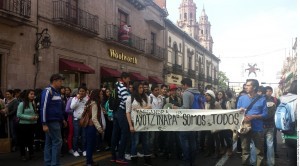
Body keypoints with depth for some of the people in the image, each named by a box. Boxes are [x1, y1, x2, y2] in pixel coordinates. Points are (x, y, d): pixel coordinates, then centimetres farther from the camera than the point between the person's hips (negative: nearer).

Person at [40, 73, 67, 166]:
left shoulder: (57, 92, 15)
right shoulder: (47, 91, -13)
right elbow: (43, 107, -18)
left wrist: (62, 119, 21)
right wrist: (44, 124, -21)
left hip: (56, 121, 9)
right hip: (51, 121, -9)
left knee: (49, 143, 12)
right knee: (57, 142, -7)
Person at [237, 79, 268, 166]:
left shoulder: (262, 99, -2)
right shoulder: (242, 98, 4)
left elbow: (265, 114, -5)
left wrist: (253, 117, -19)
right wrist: (240, 112, -17)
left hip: (257, 129, -1)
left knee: (260, 151, 7)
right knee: (245, 150, 12)